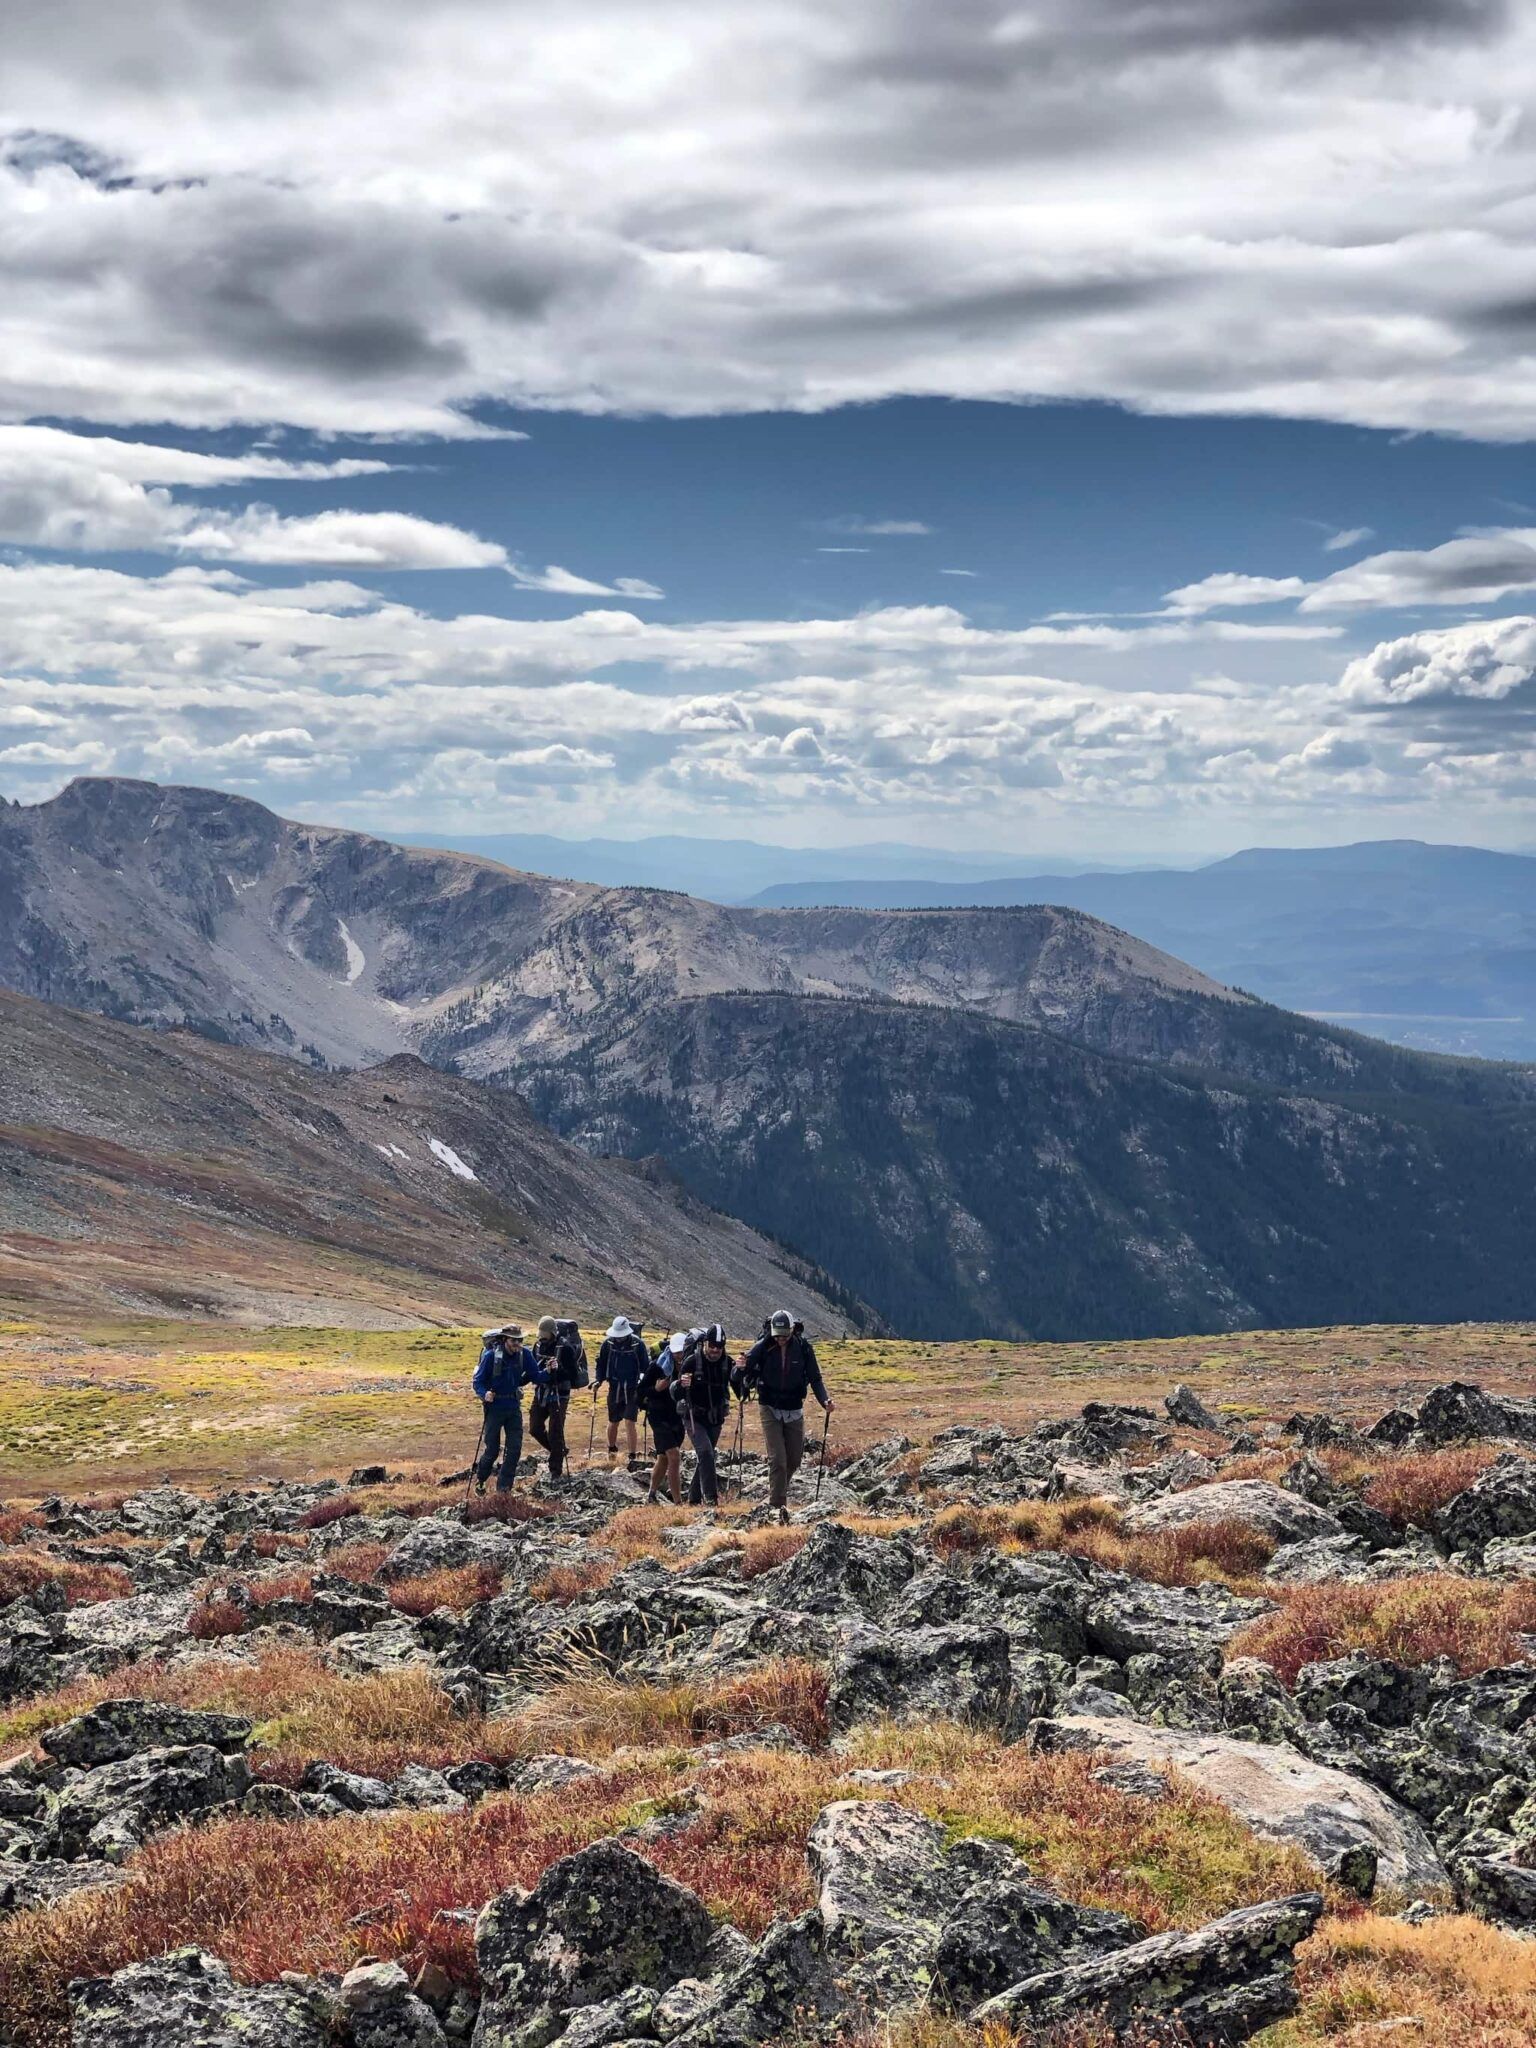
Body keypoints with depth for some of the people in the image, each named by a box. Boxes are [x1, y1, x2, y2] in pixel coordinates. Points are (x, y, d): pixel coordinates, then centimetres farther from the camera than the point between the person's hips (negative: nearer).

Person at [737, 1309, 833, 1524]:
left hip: (795, 1410, 2)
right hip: (770, 1409, -2)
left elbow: (815, 1378, -2)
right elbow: (742, 1374, -12)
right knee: (778, 1459, -12)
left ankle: (779, 1491, 36)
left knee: (794, 1459, 10)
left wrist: (825, 1400, -18)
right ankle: (779, 1506, -8)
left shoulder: (803, 1347, -8)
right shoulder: (763, 1347, -13)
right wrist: (742, 1369, -35)